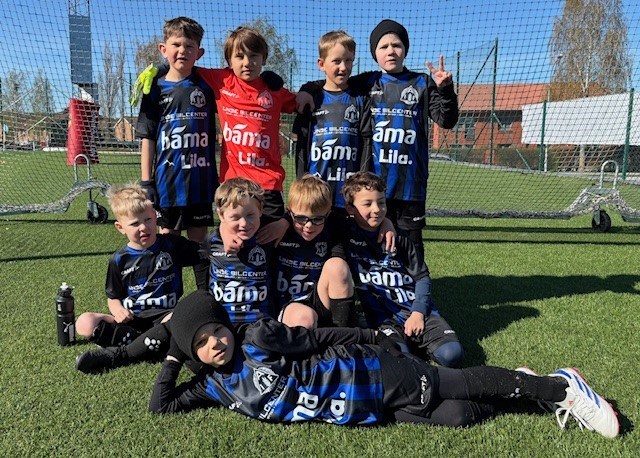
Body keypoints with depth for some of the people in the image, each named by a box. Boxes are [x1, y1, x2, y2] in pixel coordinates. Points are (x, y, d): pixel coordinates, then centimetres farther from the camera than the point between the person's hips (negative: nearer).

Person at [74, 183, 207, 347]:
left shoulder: (172, 244, 2)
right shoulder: (119, 259, 5)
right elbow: (113, 297, 13)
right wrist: (117, 310, -9)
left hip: (164, 315, -2)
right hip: (130, 318, 3)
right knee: (84, 324, -22)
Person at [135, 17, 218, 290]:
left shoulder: (205, 88, 5)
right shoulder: (156, 90, 2)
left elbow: (212, 135, 10)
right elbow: (147, 138, 2)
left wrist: (215, 177, 8)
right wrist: (146, 181, -2)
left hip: (200, 178, 1)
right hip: (167, 180, -1)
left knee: (198, 238, 10)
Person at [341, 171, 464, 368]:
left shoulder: (399, 239, 9)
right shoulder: (345, 238, 2)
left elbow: (422, 276, 11)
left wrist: (418, 312, -5)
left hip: (417, 312, 3)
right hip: (383, 319, -2)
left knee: (452, 355, -18)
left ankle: (415, 344, 11)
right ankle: (406, 345, 2)